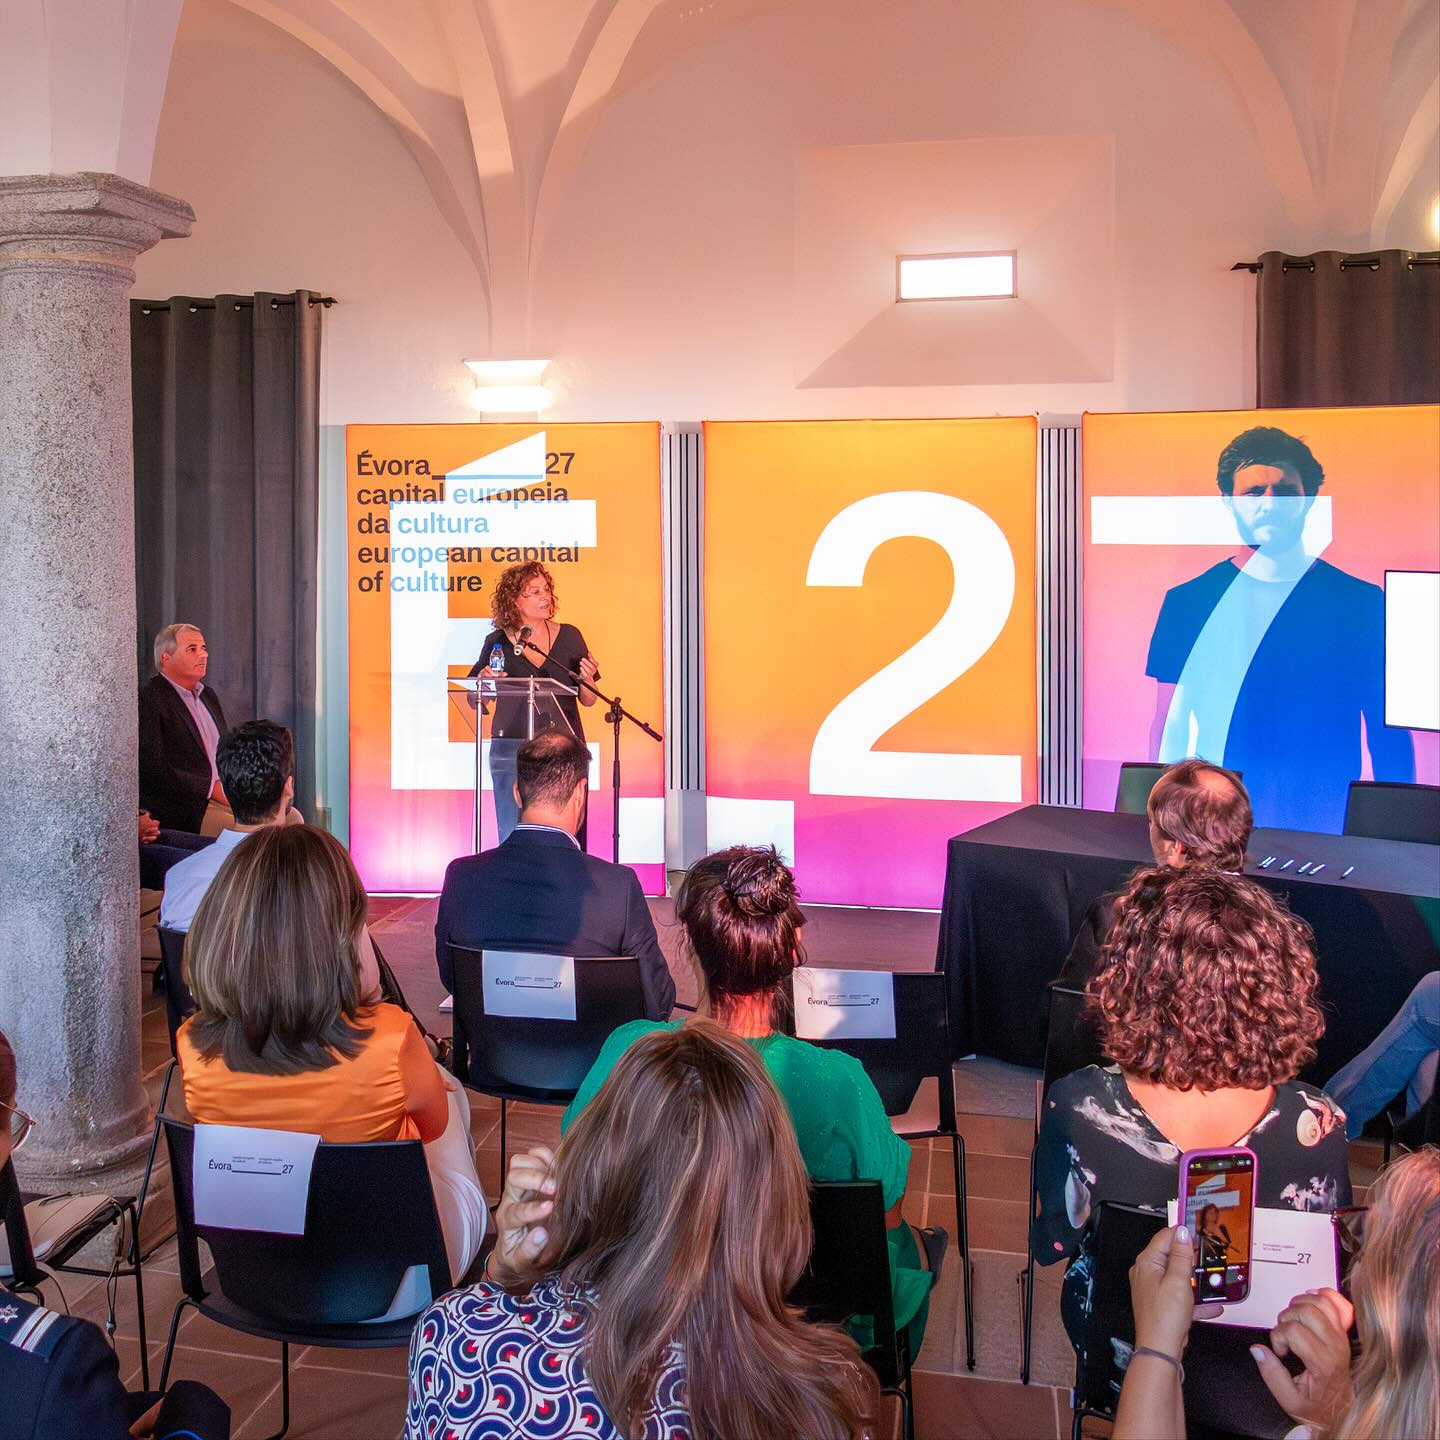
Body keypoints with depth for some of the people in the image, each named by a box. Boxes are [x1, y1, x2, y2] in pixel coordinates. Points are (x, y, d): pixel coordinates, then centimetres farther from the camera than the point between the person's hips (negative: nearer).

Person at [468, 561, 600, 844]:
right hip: (512, 748, -1)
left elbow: (588, 701, 10)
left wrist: (587, 678, -10)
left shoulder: (569, 637, 6)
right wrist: (484, 680, -12)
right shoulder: (498, 642, 3)